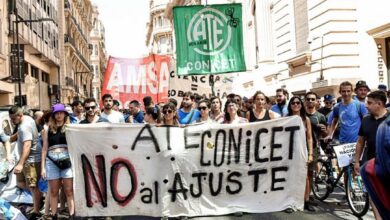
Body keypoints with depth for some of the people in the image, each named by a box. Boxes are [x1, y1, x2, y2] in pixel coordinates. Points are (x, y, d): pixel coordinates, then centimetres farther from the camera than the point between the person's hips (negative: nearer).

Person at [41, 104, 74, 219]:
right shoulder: (48, 129, 11)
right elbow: (45, 148, 11)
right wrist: (42, 167, 6)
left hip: (67, 159, -1)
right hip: (51, 161, 2)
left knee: (69, 190, 0)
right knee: (53, 191, 8)